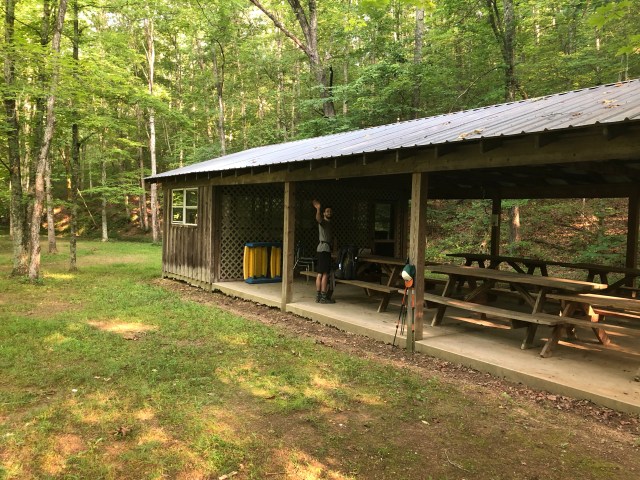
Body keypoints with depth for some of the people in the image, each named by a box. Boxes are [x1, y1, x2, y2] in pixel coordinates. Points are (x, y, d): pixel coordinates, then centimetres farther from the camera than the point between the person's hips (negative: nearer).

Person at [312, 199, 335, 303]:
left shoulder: (330, 224, 22)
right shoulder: (323, 222, -6)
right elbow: (318, 218, -31)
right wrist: (318, 209, -49)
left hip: (327, 249, 9)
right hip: (324, 248, -9)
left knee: (320, 274, 8)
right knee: (325, 274, -11)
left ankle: (318, 296, 10)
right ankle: (323, 297, -12)